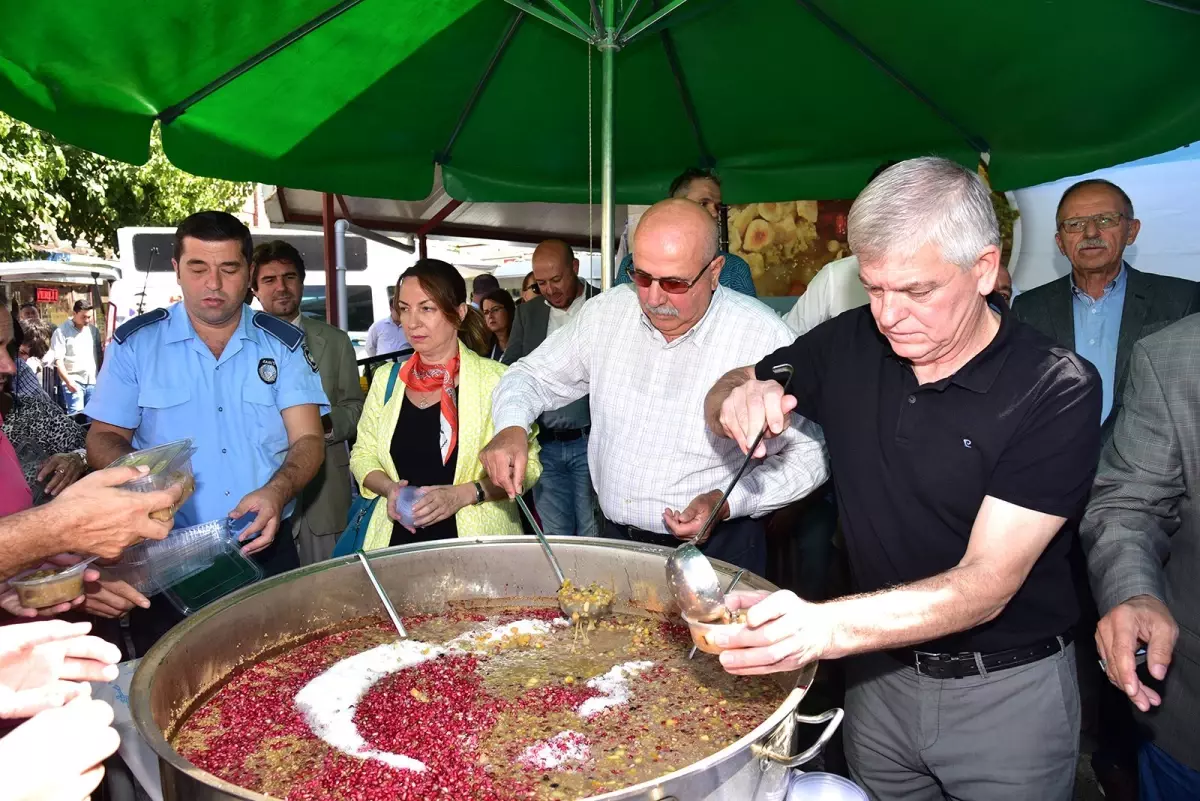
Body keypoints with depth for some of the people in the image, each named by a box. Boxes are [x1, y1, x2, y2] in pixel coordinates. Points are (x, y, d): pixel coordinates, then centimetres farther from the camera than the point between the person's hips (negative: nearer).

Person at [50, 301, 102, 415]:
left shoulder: (93, 330, 11)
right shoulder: (62, 331, -4)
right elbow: (58, 359, -10)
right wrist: (68, 381, -19)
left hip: (93, 381, 5)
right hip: (74, 381, -5)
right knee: (76, 415, -13)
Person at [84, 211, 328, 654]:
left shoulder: (283, 343, 2)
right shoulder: (135, 342, 2)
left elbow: (308, 439, -3)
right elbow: (105, 437, 5)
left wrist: (277, 491, -23)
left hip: (266, 548, 1)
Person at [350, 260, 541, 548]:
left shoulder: (495, 378, -10)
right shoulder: (386, 379, 4)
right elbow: (362, 454, 11)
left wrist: (464, 494, -21)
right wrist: (389, 488, -8)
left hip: (475, 540, -3)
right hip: (399, 539, 3)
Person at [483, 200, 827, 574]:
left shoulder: (764, 336, -14)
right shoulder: (605, 311, -2)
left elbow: (808, 456, -7)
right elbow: (535, 376, 10)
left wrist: (727, 502, -19)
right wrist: (512, 427, -11)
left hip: (716, 550, -3)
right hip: (616, 539, 4)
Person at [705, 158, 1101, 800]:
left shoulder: (1058, 392, -20)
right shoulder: (850, 345, -8)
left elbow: (986, 584, -26)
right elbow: (721, 402, 4)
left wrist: (825, 627, -42)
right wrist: (742, 398, -21)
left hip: (1008, 694, -3)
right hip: (877, 673, 3)